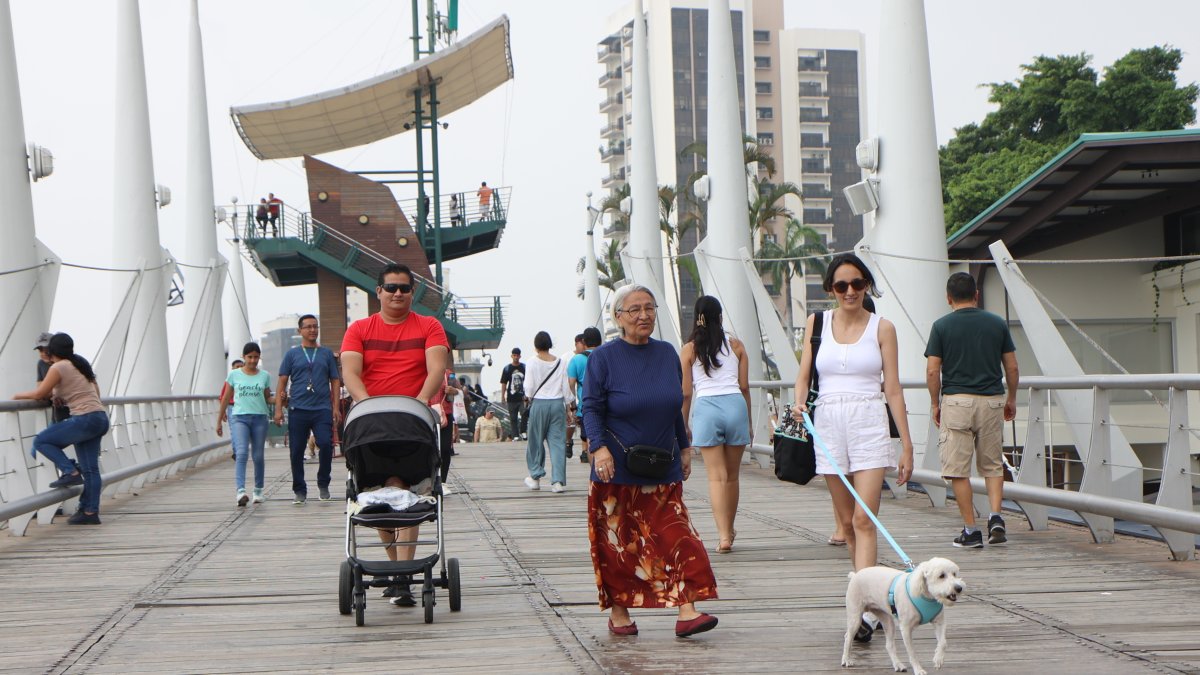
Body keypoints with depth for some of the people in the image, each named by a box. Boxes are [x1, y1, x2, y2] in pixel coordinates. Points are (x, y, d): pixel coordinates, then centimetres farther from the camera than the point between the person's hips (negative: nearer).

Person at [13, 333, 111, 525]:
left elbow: (39, 394, -3)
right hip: (101, 418, 8)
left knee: (41, 440, 3)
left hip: (85, 419, -8)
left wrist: (19, 395, 15)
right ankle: (90, 512, 8)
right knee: (90, 469, 9)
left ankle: (70, 471, -5)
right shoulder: (81, 365, 19)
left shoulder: (58, 368, -5)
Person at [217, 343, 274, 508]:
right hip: (239, 418, -2)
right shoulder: (234, 375, 5)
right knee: (241, 453, -17)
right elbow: (225, 399, 11)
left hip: (259, 418, 2)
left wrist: (278, 399, -9)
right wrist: (219, 421, 12)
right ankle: (240, 491, -27)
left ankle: (258, 491, 19)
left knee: (258, 456, 5)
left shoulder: (265, 376, 8)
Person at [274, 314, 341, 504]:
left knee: (326, 444, -15)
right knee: (297, 451, 1)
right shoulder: (292, 354, 10)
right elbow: (282, 382, 8)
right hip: (298, 409, 0)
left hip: (322, 409, 0)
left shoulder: (327, 353, 13)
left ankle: (323, 484, 5)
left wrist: (336, 407, 3)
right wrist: (278, 408, -1)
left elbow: (335, 381, 13)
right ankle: (299, 490, 12)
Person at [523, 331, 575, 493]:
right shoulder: (560, 363, 2)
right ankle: (558, 481, -3)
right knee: (558, 441, 2)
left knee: (536, 441, 12)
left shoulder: (533, 363, -6)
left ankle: (535, 477, 20)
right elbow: (566, 387, 5)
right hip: (557, 404, 2)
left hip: (539, 404, -2)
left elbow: (530, 388, -5)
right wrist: (568, 408, 13)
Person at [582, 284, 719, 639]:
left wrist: (684, 447, 18)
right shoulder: (603, 357, -5)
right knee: (617, 543, 2)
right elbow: (591, 408, -7)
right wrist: (599, 447, -21)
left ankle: (686, 611, -10)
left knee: (676, 536, -6)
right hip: (617, 471, -4)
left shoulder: (667, 353, 9)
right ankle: (619, 611, 16)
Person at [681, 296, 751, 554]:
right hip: (735, 405, 2)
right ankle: (729, 530, 26)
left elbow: (686, 392, 3)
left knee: (716, 476, -3)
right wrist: (749, 422, 17)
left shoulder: (689, 350, 4)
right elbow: (744, 387, 9)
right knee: (732, 476, 12)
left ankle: (724, 535, -13)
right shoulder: (736, 345, 9)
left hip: (706, 408, -2)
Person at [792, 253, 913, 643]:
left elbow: (893, 389, 2)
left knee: (864, 519, -13)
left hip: (870, 424, -3)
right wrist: (799, 405, -14)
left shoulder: (881, 327, 3)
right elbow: (804, 376, 8)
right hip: (829, 424, 3)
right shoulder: (817, 324, 9)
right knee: (847, 522, 8)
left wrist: (907, 445, 1)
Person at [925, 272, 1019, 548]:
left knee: (958, 469, 3)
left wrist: (935, 404, 7)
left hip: (956, 400, -3)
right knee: (992, 465, 15)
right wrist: (1012, 399, 21)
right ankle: (996, 516, -4)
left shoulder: (942, 326, -3)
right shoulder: (997, 323, 5)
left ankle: (970, 531, 2)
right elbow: (1012, 367, 7)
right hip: (992, 400, 3)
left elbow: (932, 371, -5)